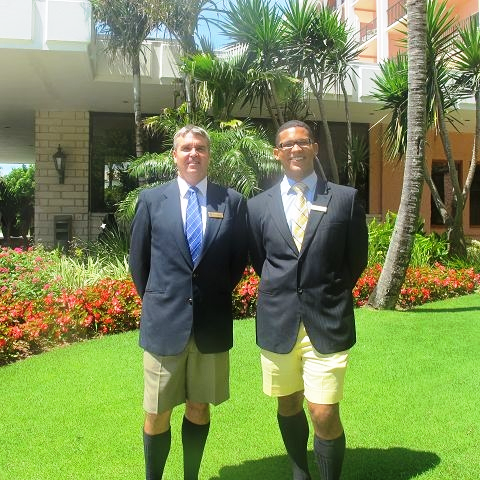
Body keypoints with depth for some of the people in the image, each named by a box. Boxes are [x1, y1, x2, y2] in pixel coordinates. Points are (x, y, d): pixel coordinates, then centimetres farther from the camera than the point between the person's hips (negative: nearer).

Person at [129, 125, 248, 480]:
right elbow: (139, 261, 8)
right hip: (164, 321, 0)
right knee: (157, 414, 7)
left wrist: (216, 296, 8)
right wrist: (157, 302, 9)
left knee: (199, 408, 14)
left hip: (212, 322, 1)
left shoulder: (233, 201, 1)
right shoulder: (151, 199, 2)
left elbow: (239, 259, 8)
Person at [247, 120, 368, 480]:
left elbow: (356, 259, 7)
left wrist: (329, 296, 8)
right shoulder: (259, 205, 3)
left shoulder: (346, 198, -1)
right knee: (288, 407, 17)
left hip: (328, 323, -2)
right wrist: (283, 293, 9)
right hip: (278, 323, 2)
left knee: (325, 416, -5)